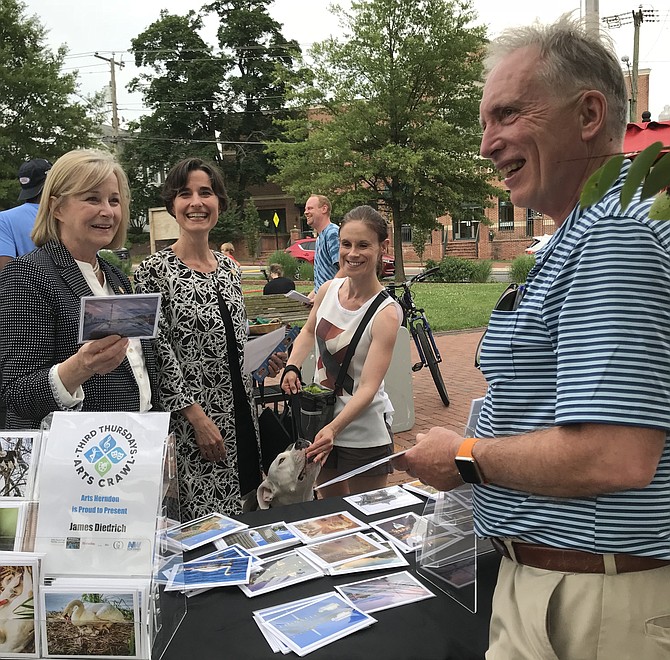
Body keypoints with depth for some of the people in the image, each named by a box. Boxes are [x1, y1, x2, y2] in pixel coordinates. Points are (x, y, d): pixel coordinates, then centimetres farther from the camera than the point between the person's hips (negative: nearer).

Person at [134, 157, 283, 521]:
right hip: (191, 421, -6)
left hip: (241, 411, 6)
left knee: (245, 511, 14)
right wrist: (197, 416, -16)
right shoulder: (154, 270, -11)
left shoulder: (228, 266, 9)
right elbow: (158, 354, -14)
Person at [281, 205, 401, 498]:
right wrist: (292, 367, -1)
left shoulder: (385, 313, -21)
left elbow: (369, 387, -25)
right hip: (322, 423, 5)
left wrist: (334, 428, -38)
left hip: (364, 432, -5)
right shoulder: (328, 290, -4)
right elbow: (309, 332, 17)